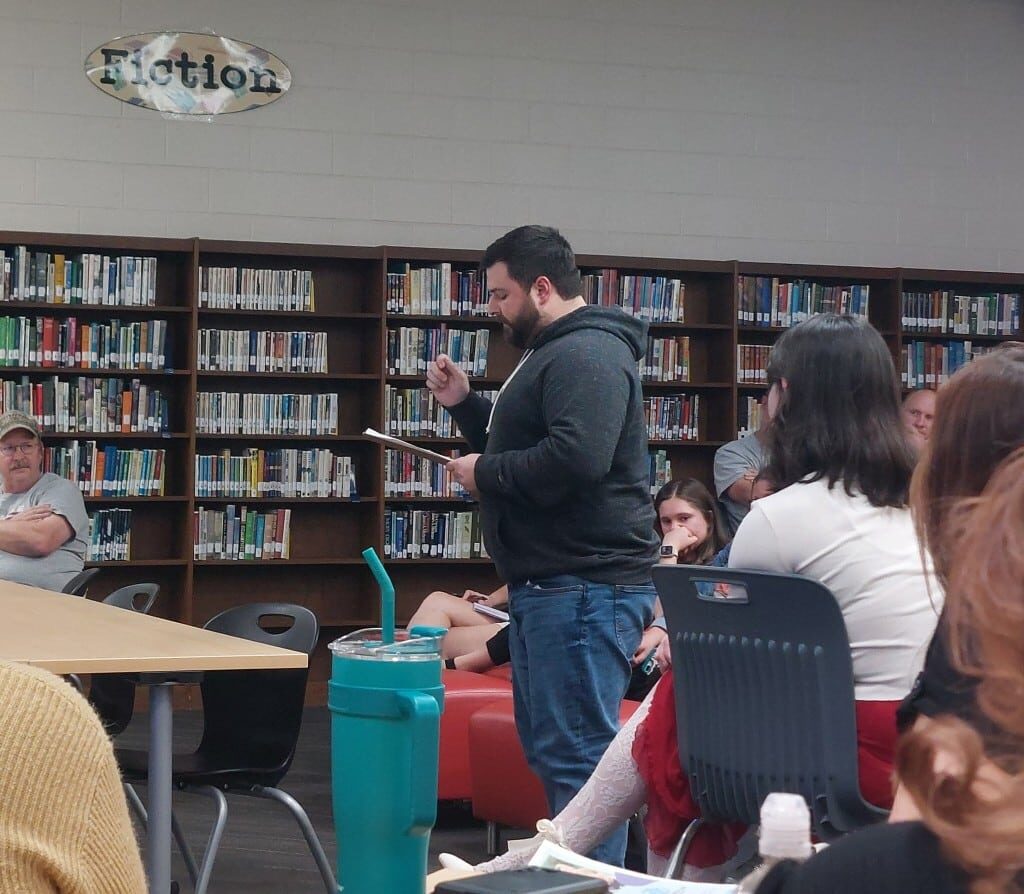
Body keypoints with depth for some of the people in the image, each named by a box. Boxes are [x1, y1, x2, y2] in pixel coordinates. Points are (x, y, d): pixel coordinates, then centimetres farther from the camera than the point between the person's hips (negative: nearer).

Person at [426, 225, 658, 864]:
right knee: (549, 746, 17)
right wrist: (464, 403, 16)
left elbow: (574, 459, -29)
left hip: (583, 589, -12)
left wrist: (486, 472, -15)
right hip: (550, 584, 12)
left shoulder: (588, 355, -15)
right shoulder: (555, 352, 20)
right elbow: (527, 448, 29)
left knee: (577, 753, -10)